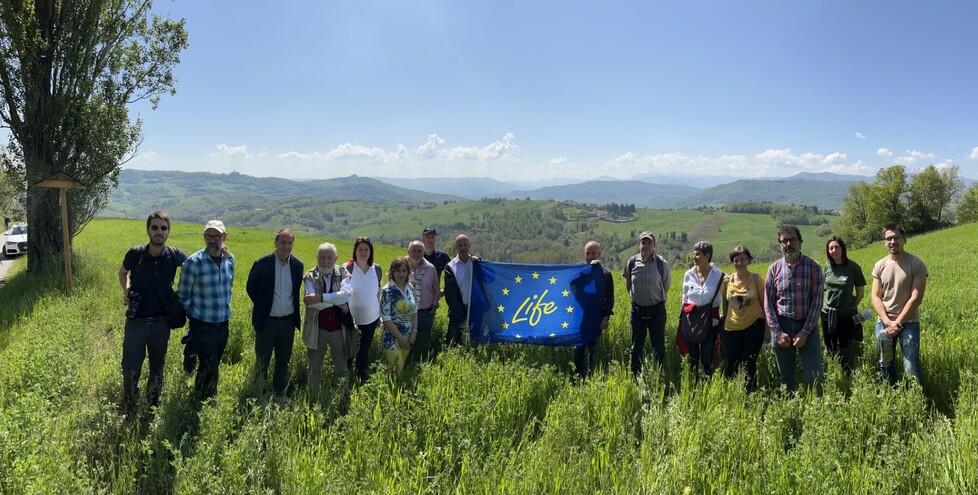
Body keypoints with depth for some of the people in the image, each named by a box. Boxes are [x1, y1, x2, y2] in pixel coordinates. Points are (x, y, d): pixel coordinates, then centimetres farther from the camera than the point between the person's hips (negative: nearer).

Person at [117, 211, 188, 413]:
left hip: (161, 322, 1)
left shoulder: (174, 255, -9)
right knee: (130, 370, 4)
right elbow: (123, 272, 11)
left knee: (157, 369, 16)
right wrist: (126, 290, -4)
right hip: (136, 321, -1)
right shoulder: (135, 253, -10)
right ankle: (128, 412, 23)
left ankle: (152, 409, 35)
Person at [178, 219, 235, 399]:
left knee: (213, 368, 17)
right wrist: (195, 315, -4)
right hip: (202, 325, -5)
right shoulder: (193, 262, -14)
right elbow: (183, 295, -5)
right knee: (208, 368, -4)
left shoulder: (229, 259, 2)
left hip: (223, 324, 5)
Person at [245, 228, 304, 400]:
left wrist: (294, 314, 8)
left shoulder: (298, 265, -2)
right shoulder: (262, 263, -11)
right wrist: (262, 307, 6)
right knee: (262, 359, 11)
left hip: (288, 321, 3)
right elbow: (251, 288, 2)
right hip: (266, 320, -2)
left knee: (283, 361, 13)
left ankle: (279, 393, 29)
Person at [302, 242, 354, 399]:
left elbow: (347, 294, -22)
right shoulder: (310, 277, -4)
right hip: (317, 329, 0)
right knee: (315, 368, 13)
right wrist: (336, 302, -18)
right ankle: (313, 400, 31)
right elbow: (311, 302, -19)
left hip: (339, 329, 1)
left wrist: (320, 298, -27)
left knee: (342, 370, 10)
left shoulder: (343, 274, -2)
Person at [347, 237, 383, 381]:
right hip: (352, 319, -3)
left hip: (371, 318, 3)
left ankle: (362, 379, 32)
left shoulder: (376, 269, -3)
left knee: (364, 351, 17)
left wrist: (379, 315, 13)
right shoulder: (347, 268, -14)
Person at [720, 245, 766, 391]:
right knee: (730, 367, 5)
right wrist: (722, 327, 14)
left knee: (749, 366, 1)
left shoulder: (756, 279, -2)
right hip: (731, 329, 2)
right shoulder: (727, 281, 3)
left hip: (753, 327, -2)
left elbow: (764, 304, 1)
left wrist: (767, 326, -1)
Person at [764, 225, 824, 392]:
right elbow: (768, 303, 2)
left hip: (806, 326, -1)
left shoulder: (813, 267, -1)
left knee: (814, 377, -5)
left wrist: (805, 332, -11)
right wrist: (777, 332, -6)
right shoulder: (774, 269, 3)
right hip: (781, 326, 2)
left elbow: (817, 302, -5)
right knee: (786, 377, 10)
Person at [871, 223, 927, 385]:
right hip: (884, 323, 4)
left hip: (909, 322, -4)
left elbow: (916, 299, -12)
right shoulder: (879, 266, 3)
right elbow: (875, 297, 1)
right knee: (886, 364, 13)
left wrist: (897, 323, -14)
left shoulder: (916, 265, -8)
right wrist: (887, 322, -13)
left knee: (911, 368, -6)